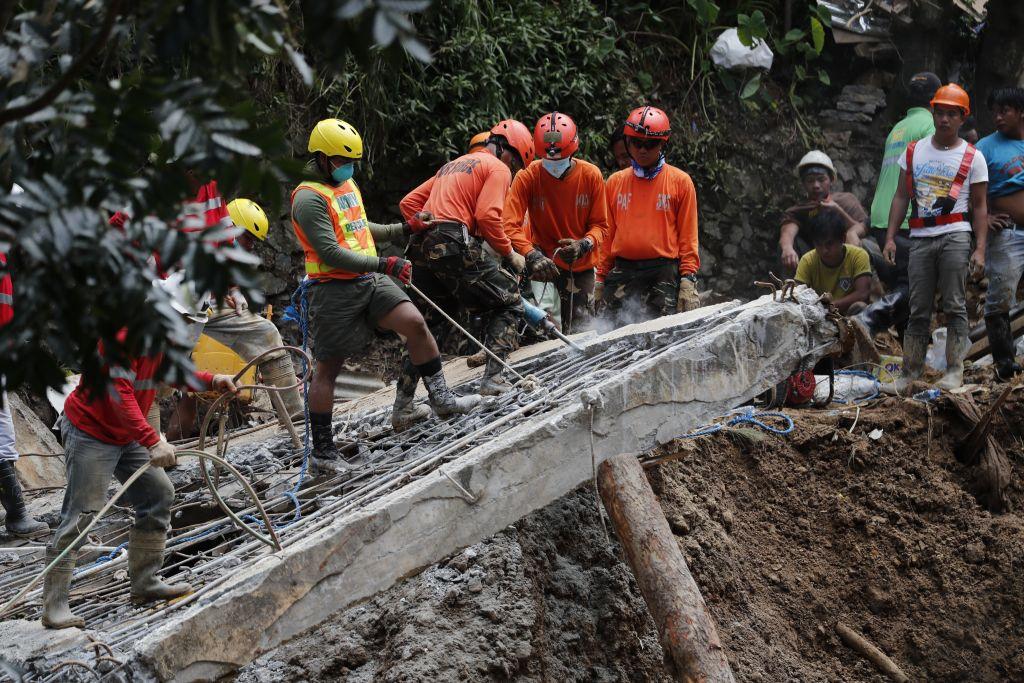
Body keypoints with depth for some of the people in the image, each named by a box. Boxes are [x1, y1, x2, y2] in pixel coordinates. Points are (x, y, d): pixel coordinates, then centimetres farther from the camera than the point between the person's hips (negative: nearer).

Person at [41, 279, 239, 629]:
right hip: (91, 433, -10)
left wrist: (211, 381, 6)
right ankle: (54, 606, -11)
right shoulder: (122, 335, -26)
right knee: (82, 514, -12)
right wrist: (152, 441, -38)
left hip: (127, 436, 10)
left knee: (159, 494, 8)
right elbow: (119, 394, -33)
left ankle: (145, 581, 19)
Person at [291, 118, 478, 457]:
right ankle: (323, 450, 8)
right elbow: (330, 252, -21)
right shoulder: (309, 198, -14)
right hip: (334, 289, -8)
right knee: (327, 368, 0)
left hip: (369, 281, 8)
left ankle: (441, 399, 1)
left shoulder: (348, 185, 16)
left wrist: (404, 229, 27)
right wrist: (384, 264, -22)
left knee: (415, 323, -9)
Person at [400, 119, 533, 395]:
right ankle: (493, 378, -10)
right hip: (456, 245, -8)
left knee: (432, 321, 19)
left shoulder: (452, 165, 30)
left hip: (421, 248, 8)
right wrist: (509, 253, -2)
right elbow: (487, 216, -12)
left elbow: (408, 203, 24)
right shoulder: (498, 168, 5)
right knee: (507, 304, 5)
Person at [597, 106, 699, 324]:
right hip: (622, 272, 3)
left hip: (664, 273, -3)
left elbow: (687, 236, 4)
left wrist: (688, 279, -5)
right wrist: (600, 279, 12)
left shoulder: (680, 181, 4)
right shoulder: (615, 182, 13)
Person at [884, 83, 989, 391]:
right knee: (918, 310, 5)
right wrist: (890, 237, 5)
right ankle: (910, 371, 8)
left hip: (955, 238, -3)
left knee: (954, 305, -5)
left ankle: (954, 369, -1)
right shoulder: (914, 151, 12)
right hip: (920, 238, 3)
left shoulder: (972, 157, 4)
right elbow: (902, 197, 13)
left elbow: (979, 207, 4)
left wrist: (980, 249, -5)